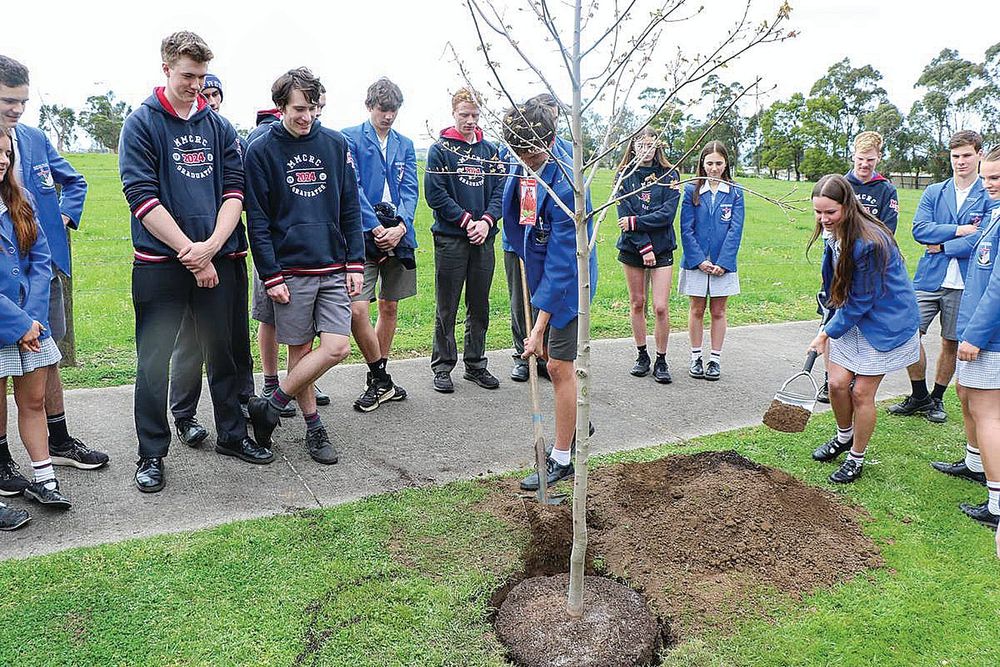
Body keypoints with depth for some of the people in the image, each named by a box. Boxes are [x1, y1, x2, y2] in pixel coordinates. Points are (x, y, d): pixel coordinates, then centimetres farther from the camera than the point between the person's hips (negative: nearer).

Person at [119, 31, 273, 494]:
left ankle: (231, 435, 28)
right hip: (160, 262, -3)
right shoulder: (142, 124, -1)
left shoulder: (219, 126, 10)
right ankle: (151, 454, 17)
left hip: (218, 260, 3)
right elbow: (142, 197, -10)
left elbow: (234, 190, 2)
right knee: (155, 361, 4)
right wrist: (191, 253, -14)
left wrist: (211, 246, -13)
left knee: (223, 352, 12)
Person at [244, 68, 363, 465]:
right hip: (290, 270, -3)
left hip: (334, 267, 3)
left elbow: (351, 208, 9)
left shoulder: (336, 145, 7)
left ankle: (270, 407, 11)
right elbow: (257, 220, -3)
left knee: (337, 347, -5)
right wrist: (271, 276, -9)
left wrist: (355, 263, 3)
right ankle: (313, 427, 20)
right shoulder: (260, 151, -1)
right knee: (300, 350, 3)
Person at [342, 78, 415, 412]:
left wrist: (400, 227, -11)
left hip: (398, 235, 5)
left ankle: (378, 379, 24)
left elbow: (410, 191, 6)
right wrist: (376, 228, -16)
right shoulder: (350, 138, 2)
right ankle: (381, 381, 2)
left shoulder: (405, 145, 15)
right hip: (363, 235, -5)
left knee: (389, 307, 10)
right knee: (357, 309, -15)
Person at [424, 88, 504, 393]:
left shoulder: (491, 151, 11)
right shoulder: (440, 149, -2)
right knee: (447, 308, 3)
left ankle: (476, 364, 23)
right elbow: (435, 194, -9)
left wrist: (486, 221, -10)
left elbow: (500, 191, 7)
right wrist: (466, 220, -13)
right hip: (450, 238, -4)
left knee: (480, 307, 11)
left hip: (483, 239, 4)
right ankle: (442, 367, 14)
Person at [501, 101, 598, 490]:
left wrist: (539, 327, -28)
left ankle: (562, 459, 10)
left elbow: (561, 265, -29)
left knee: (559, 367, -4)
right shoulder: (521, 165, -4)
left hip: (567, 282, -8)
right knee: (554, 360, 18)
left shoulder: (564, 187, -29)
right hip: (537, 271, 8)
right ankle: (576, 425, 40)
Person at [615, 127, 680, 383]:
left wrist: (635, 222, -16)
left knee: (661, 307, -6)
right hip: (632, 248, 1)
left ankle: (661, 361, 7)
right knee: (637, 303, 9)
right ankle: (642, 355, 23)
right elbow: (625, 215, -6)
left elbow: (667, 214, -9)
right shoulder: (624, 175, 3)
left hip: (662, 249, -1)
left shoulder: (669, 175, 1)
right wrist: (644, 247, -13)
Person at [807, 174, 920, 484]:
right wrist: (829, 328, 14)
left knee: (861, 392, -1)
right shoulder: (834, 232, -5)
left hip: (884, 324, -7)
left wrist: (827, 333, -14)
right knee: (837, 383, 5)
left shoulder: (869, 243, -30)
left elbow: (861, 301, -23)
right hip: (851, 318, 7)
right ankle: (844, 437, 32)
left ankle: (856, 458, 19)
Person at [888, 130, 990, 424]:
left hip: (963, 284, -2)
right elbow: (919, 229, -4)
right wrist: (959, 230, -12)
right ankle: (919, 396, 13)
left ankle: (936, 399, 27)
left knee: (951, 343, 9)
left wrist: (942, 247, -9)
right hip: (929, 278, 2)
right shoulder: (933, 192, 8)